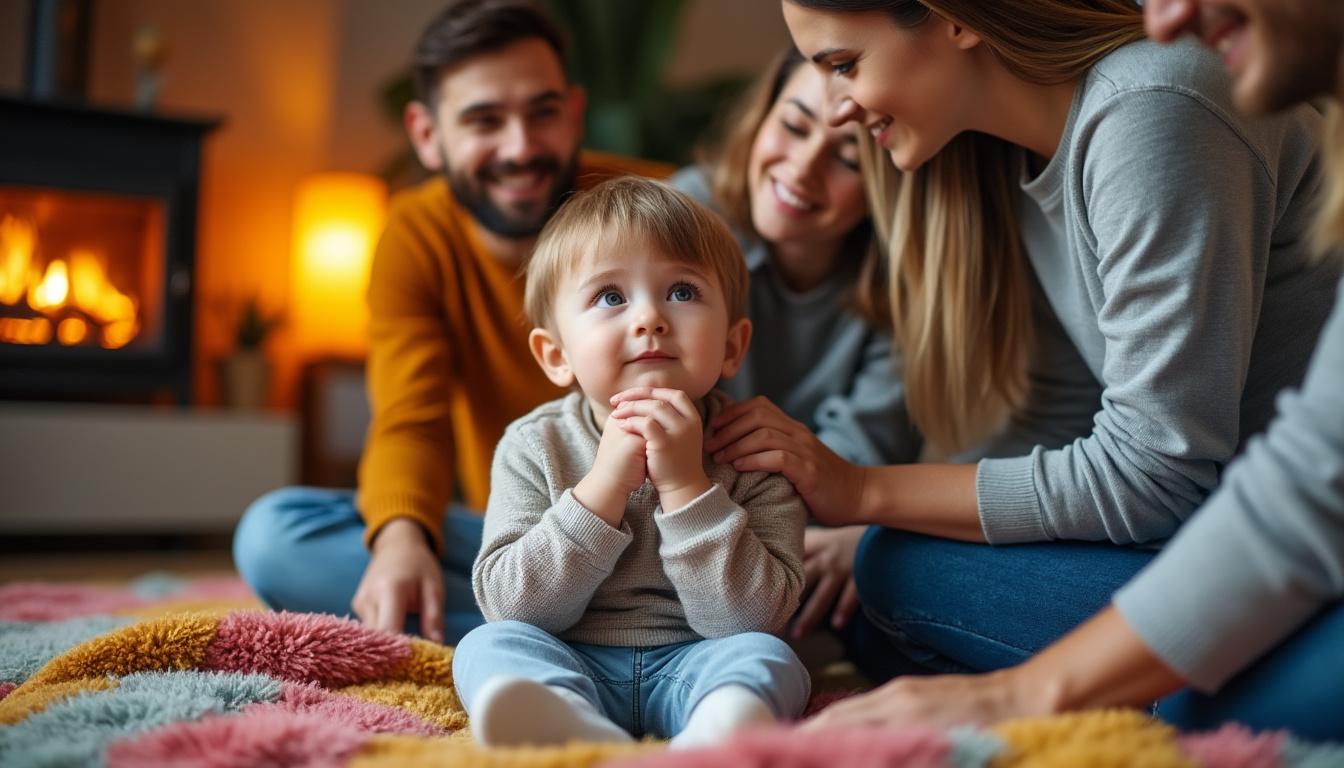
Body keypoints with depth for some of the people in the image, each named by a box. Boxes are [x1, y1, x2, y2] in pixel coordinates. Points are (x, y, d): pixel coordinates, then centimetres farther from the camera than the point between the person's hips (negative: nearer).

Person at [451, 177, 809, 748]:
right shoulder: (535, 447, -1)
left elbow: (753, 617, -12)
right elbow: (511, 605, -10)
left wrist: (687, 487, -22)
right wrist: (603, 487, -20)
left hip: (693, 667, 0)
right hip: (569, 668, 1)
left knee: (766, 656, -26)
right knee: (488, 646, -23)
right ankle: (578, 729, -51)